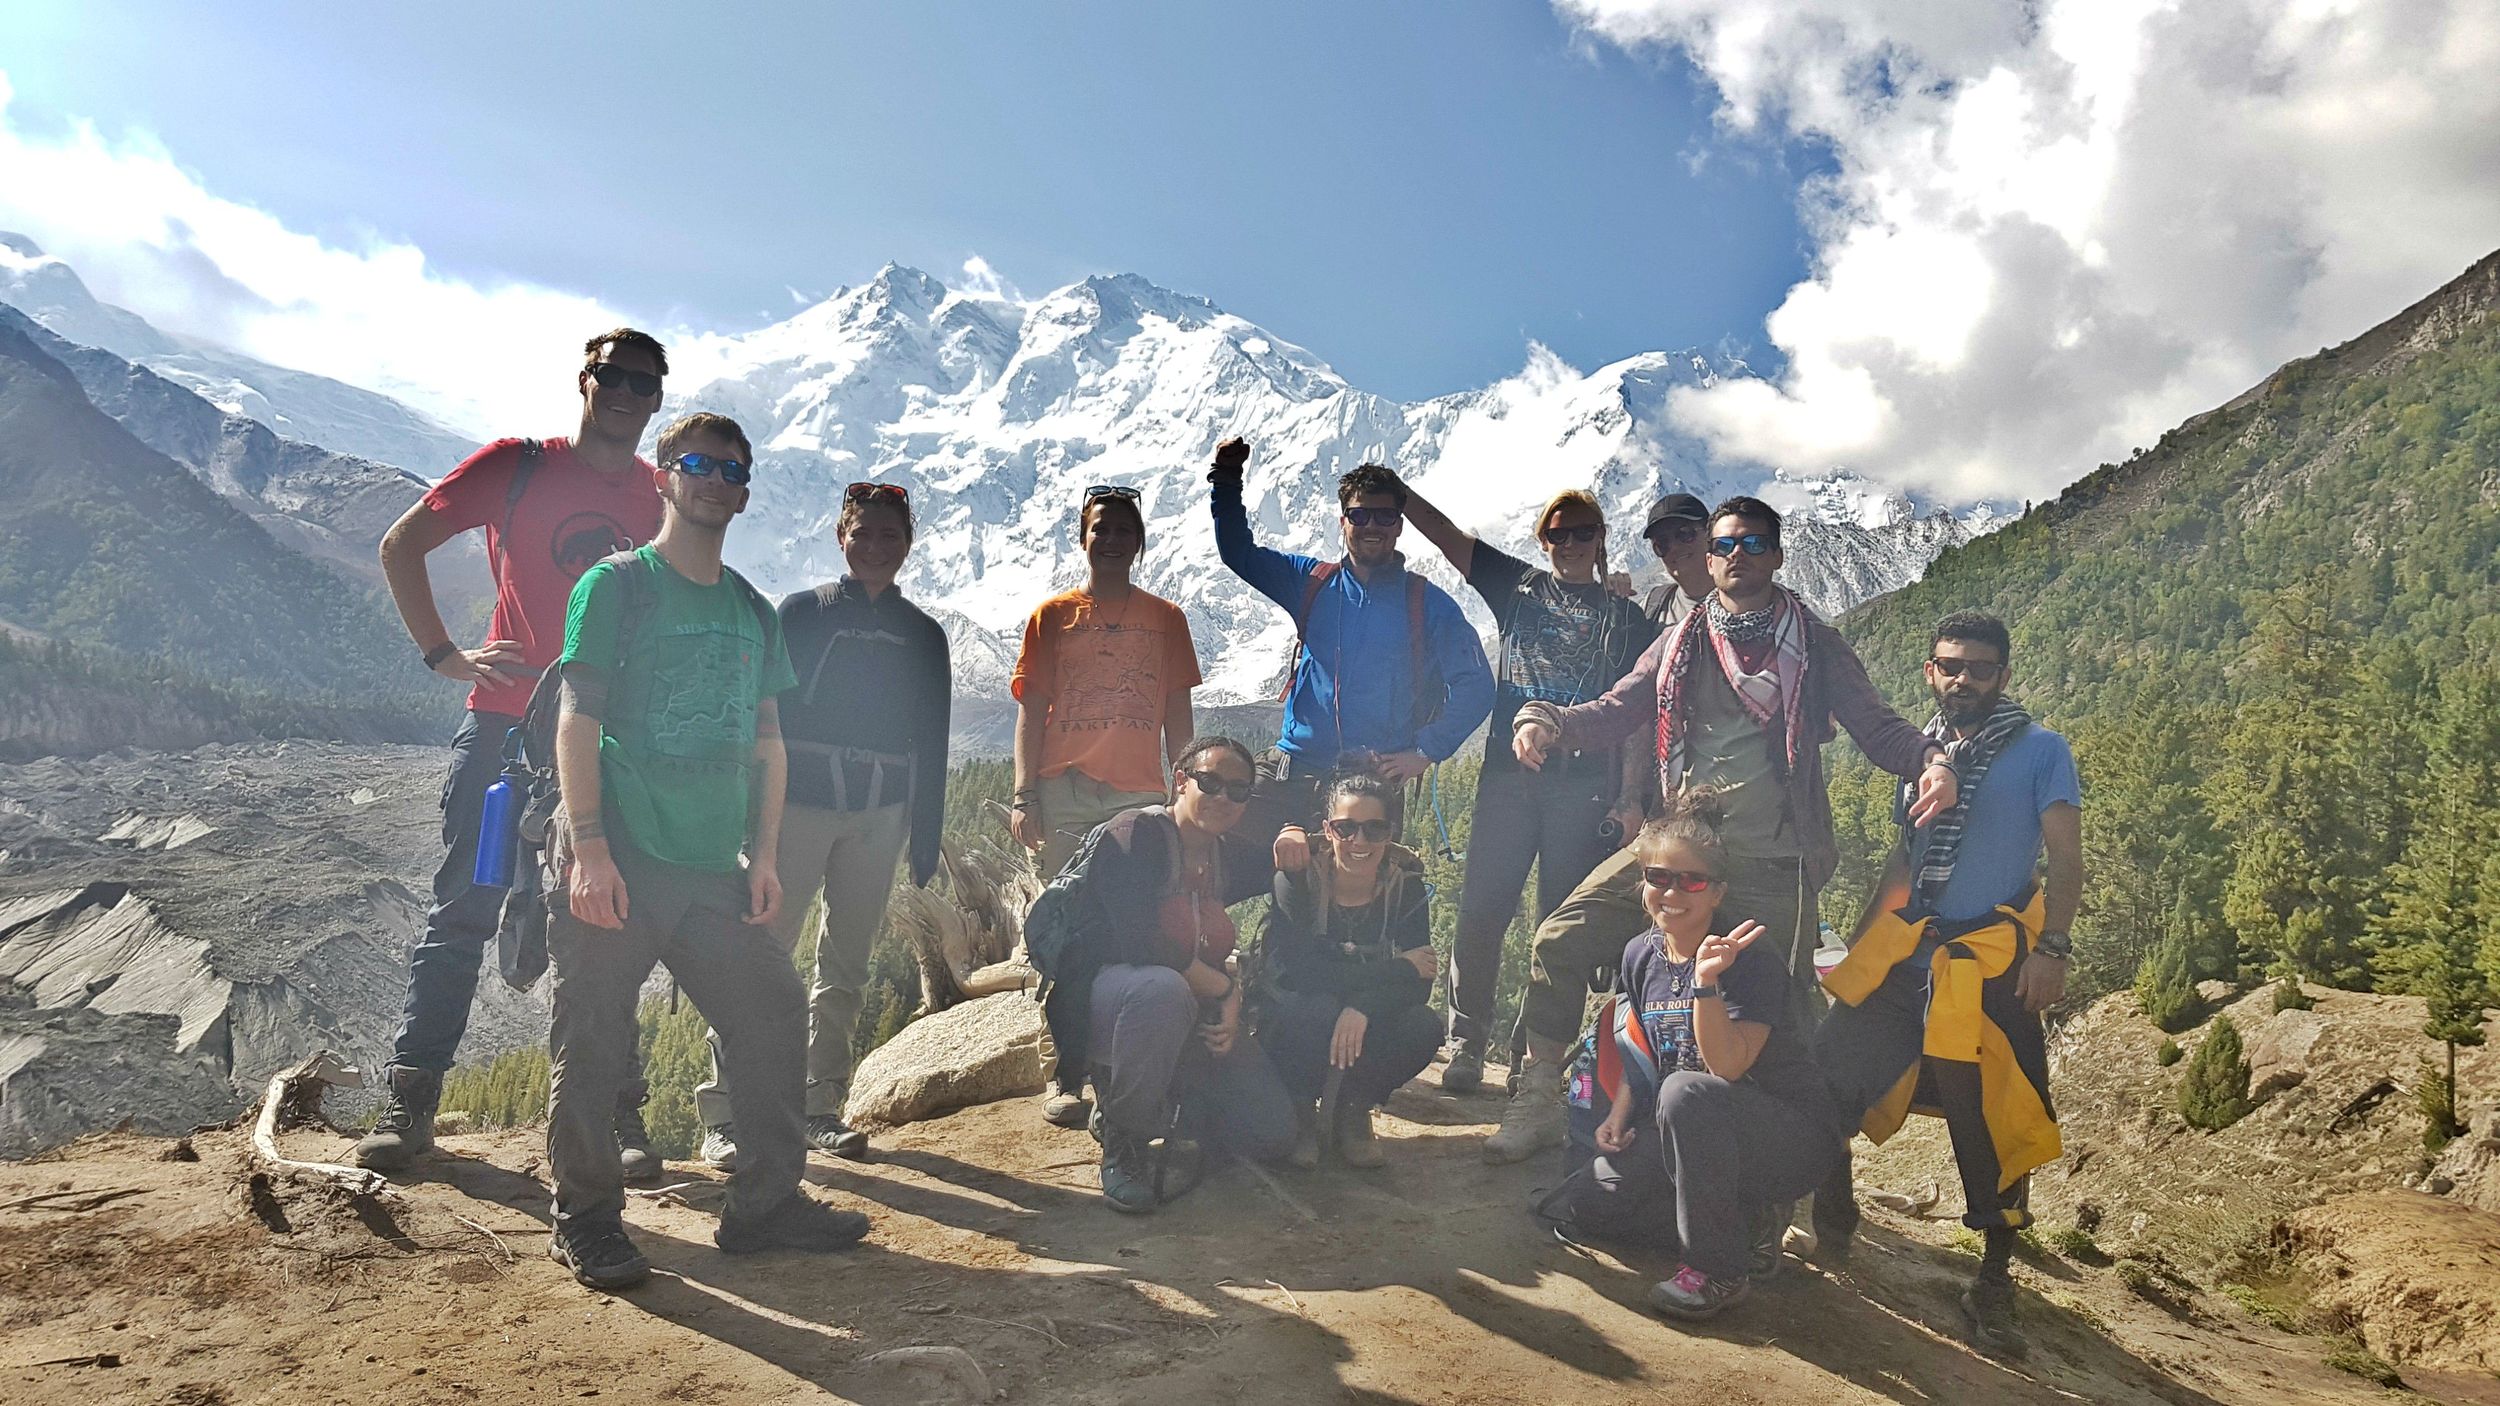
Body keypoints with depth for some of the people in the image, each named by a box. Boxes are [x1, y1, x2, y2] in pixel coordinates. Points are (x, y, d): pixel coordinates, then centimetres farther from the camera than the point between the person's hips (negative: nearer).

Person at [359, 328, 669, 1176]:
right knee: (465, 910, 0)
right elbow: (401, 545, 7)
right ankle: (410, 1105, 9)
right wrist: (444, 655, -2)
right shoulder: (517, 467, 2)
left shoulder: (662, 500, 9)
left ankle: (619, 1114, 11)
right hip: (506, 723, -2)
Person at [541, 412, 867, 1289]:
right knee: (592, 1044, 0)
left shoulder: (752, 611, 14)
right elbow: (578, 721, -7)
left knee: (773, 1017, 6)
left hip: (715, 868, 5)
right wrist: (588, 846, -15)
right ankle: (585, 1219, 16)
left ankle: (766, 1201, 19)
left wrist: (764, 856, 8)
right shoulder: (616, 585, -1)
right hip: (619, 862, -5)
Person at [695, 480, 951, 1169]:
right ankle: (723, 1114, -3)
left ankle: (821, 1107, 17)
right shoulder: (801, 612, 6)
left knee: (846, 964, 8)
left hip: (878, 814, 3)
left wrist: (926, 839, 9)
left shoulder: (923, 635, 13)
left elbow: (931, 744, 13)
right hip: (798, 802, -3)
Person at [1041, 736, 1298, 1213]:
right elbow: (1140, 947, -25)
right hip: (1104, 1002, -6)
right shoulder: (1133, 835, -15)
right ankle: (1122, 1139, -17)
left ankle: (1169, 1099, 20)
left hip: (1197, 1017, 6)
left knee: (1272, 1134, -8)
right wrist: (1225, 987, -15)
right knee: (1160, 989, -41)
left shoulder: (1233, 857, 7)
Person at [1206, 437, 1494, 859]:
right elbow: (1238, 552, 19)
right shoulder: (1311, 583, 12)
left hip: (1375, 783, -2)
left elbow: (1475, 686, 1)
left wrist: (1425, 751, -6)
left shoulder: (1428, 604, 3)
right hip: (1290, 772, 2)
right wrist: (1226, 480, 7)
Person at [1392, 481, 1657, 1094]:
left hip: (1584, 785, 0)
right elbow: (1443, 532, 7)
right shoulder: (1518, 587, 14)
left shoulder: (1624, 617, 13)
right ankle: (1465, 1044, 3)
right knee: (1482, 910, -5)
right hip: (1508, 774, 1)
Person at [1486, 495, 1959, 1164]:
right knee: (1559, 942, -8)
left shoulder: (1813, 645, 6)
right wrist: (1548, 721, -10)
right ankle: (1536, 1101, 6)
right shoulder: (1681, 643, 13)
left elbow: (1877, 727, 4)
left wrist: (1932, 759, -18)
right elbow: (1615, 711, 10)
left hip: (1769, 862, -2)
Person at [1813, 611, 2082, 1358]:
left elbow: (2065, 862, -4)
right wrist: (1862, 939, 11)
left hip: (1990, 960, -4)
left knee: (1992, 1123, 0)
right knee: (1828, 1073, 1)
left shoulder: (2041, 751, 1)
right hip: (1902, 951, 5)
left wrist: (2053, 949, -16)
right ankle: (1831, 1225, 20)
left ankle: (1993, 1283, 15)